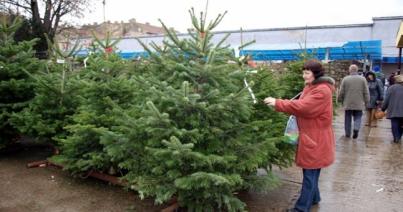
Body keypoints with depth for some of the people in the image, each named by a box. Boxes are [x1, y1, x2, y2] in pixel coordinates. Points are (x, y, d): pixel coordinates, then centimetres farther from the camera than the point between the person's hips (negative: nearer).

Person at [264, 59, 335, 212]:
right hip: (310, 135, 9)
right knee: (310, 171, 18)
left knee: (310, 173, -3)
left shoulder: (322, 90, -20)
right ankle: (314, 198, 34)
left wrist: (277, 103, -26)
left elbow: (303, 107, -27)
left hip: (315, 138, -9)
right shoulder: (310, 87, 14)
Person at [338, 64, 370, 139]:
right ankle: (356, 128, -16)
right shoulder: (362, 79, 0)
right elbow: (366, 92, 1)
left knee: (348, 118, 11)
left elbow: (341, 92, -2)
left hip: (348, 103, 0)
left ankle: (347, 133, 17)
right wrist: (366, 102, 10)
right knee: (358, 117, 9)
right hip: (359, 104, 0)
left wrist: (340, 100, 13)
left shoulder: (345, 79, -4)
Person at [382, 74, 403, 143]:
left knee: (395, 124, 1)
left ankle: (396, 138, -3)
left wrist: (383, 108, 2)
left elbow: (387, 100, -6)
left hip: (394, 111, -3)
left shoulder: (392, 88, -5)